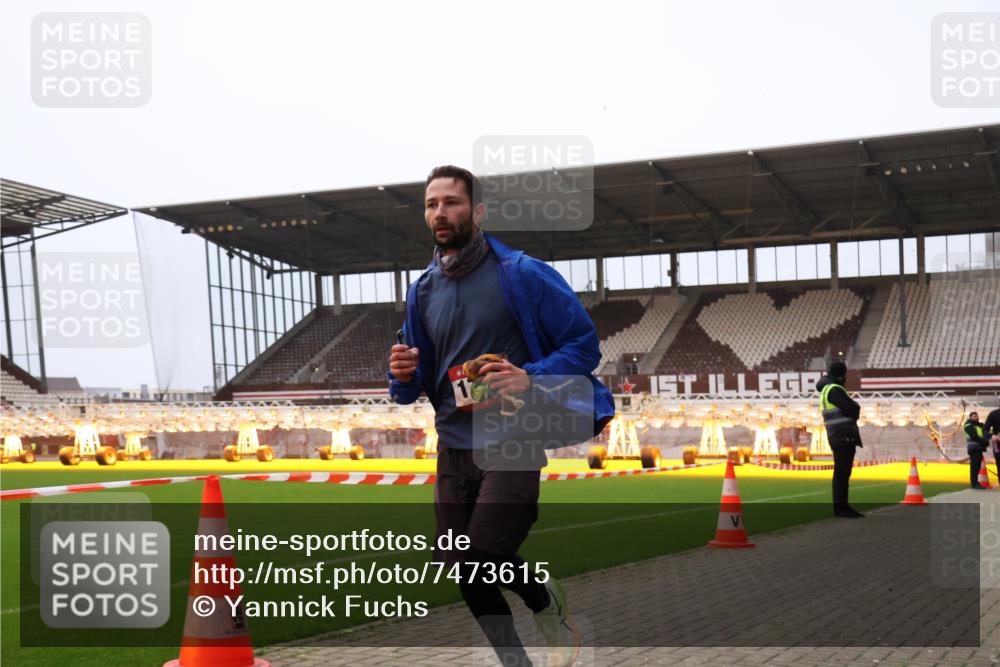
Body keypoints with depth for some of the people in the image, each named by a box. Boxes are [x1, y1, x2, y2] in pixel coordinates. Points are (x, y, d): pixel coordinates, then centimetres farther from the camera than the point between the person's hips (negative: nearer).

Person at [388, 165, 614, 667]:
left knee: (483, 560, -15)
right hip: (454, 449, 6)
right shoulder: (422, 291, 9)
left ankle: (547, 603, 20)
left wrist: (530, 379, -23)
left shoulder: (521, 275, -8)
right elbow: (413, 386, 17)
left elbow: (584, 343, -8)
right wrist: (403, 375, -7)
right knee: (466, 575, 8)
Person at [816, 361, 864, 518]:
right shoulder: (834, 389, -12)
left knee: (843, 473, 12)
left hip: (843, 438, 10)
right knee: (841, 473, -9)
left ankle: (843, 507, 16)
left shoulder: (826, 390, 20)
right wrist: (854, 408, 5)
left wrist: (851, 411, 1)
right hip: (843, 436, -10)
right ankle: (840, 508, -8)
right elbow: (853, 409, -15)